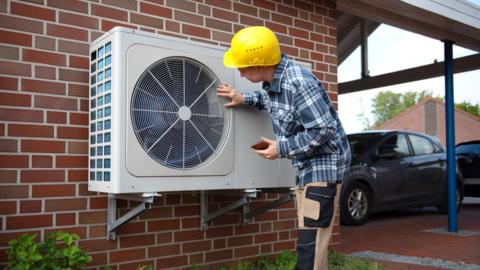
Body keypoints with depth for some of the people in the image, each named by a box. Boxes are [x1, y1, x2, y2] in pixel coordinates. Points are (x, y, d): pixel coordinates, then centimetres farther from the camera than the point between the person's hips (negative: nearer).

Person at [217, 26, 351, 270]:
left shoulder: (299, 83, -26)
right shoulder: (273, 80, 2)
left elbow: (323, 130, -26)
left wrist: (282, 148, -19)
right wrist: (244, 99, 13)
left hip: (324, 165, -10)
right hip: (307, 166, 10)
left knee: (310, 242, -10)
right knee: (308, 239, 18)